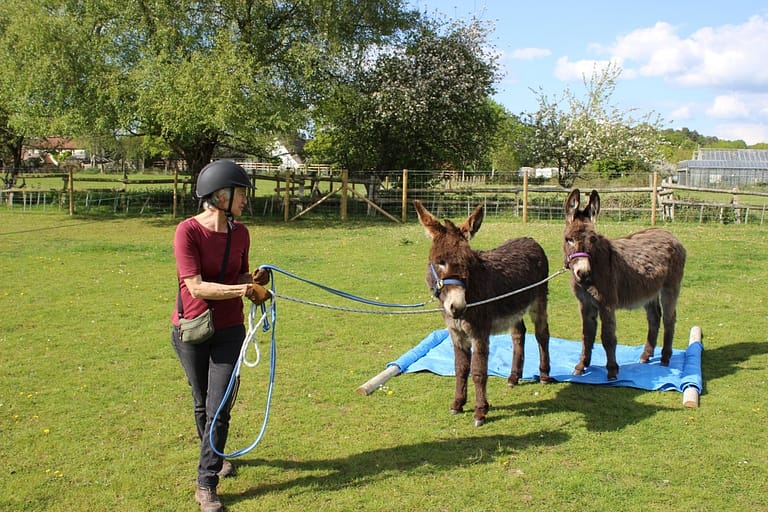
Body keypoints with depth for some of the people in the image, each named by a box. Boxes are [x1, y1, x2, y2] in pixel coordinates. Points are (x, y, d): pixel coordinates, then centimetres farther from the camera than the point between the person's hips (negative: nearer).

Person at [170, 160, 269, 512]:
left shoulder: (240, 233, -3)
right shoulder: (188, 230, -17)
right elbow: (196, 286, -23)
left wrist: (253, 280, -13)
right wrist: (243, 290, -31)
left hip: (229, 330, 3)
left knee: (220, 408, -1)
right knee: (202, 404, 16)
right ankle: (213, 456, 42)